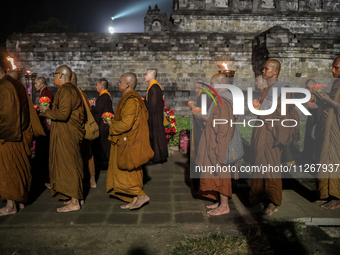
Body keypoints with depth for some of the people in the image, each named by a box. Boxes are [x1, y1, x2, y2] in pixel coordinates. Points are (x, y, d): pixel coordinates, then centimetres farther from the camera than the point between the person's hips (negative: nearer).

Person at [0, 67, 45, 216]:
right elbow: (28, 110, 12)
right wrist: (28, 131, 17)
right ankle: (21, 200, 27)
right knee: (21, 167, 16)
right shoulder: (18, 86, 8)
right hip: (22, 135, 8)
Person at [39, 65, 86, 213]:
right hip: (73, 132, 10)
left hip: (65, 134, -10)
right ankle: (75, 197, 24)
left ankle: (74, 203, 3)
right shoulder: (74, 90, 15)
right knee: (72, 165, 15)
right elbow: (81, 114, 18)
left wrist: (46, 111, -8)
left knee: (68, 166, -4)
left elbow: (63, 114, -25)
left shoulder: (64, 90, -16)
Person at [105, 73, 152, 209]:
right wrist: (113, 121, 12)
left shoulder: (130, 100, -19)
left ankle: (142, 196, 2)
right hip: (129, 140, 10)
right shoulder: (135, 98, 14)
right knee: (132, 171, 13)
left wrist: (112, 125, -7)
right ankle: (135, 199, 19)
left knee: (124, 172, -3)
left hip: (128, 142, -10)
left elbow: (126, 123, -25)